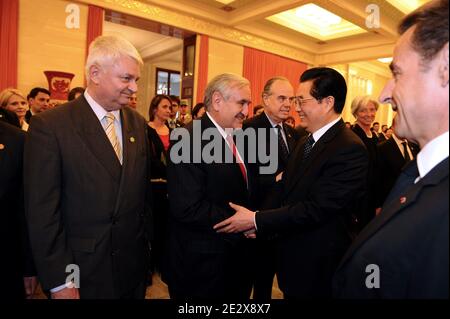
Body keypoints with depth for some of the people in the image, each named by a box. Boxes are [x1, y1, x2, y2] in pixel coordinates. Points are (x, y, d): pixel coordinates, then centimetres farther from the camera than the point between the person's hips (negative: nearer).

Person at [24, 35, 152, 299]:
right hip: (82, 272, -4)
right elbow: (41, 209, -13)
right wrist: (60, 282, -11)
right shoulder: (49, 125, -14)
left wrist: (146, 240, 8)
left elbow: (144, 191, 7)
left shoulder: (138, 123, 2)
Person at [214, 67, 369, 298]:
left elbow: (316, 208, -26)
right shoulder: (305, 142, 7)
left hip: (319, 269, -7)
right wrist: (259, 220, -7)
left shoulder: (350, 149, -22)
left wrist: (257, 220, -21)